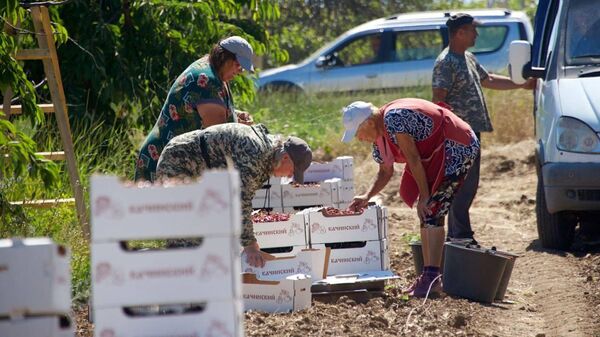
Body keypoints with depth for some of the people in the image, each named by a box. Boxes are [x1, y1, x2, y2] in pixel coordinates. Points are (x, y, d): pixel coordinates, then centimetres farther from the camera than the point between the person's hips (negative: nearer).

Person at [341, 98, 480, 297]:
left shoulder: (393, 119, -24)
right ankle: (428, 275, 14)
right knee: (426, 214, 10)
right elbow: (385, 172, 17)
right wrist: (367, 197, 2)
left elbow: (413, 159, -23)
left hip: (457, 149, -10)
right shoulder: (379, 137, 7)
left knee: (431, 212, -15)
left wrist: (424, 197, -18)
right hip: (438, 155, 10)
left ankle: (432, 278, -19)